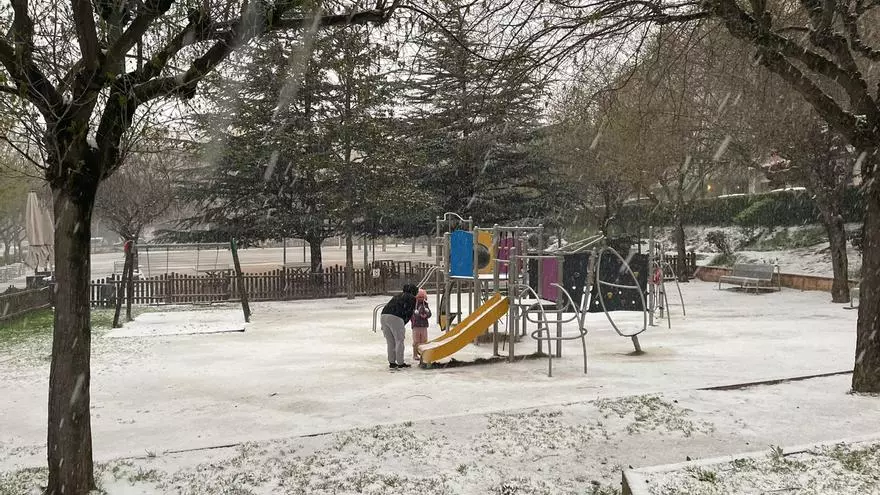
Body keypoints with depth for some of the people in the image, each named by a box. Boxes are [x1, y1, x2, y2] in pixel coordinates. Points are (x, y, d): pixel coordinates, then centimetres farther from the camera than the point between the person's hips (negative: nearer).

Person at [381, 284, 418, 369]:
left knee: (390, 342, 15)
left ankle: (391, 363, 19)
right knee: (399, 341, 4)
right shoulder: (412, 298, 10)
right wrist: (402, 325, 12)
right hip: (395, 318, -7)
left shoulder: (398, 296, 31)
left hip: (384, 315, 7)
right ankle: (400, 363, 7)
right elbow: (409, 313, 4)